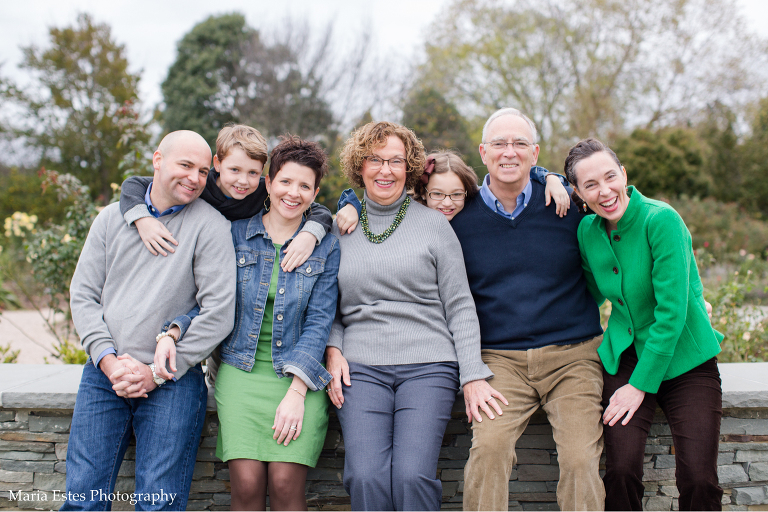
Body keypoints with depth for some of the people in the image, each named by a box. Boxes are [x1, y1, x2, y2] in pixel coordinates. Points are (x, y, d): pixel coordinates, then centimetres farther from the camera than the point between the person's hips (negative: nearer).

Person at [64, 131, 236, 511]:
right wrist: (107, 359, -6)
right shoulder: (112, 217, 10)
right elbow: (83, 294, 9)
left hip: (173, 382, -3)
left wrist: (158, 372, -9)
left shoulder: (210, 225, -3)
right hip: (104, 374, 3)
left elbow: (219, 312, -8)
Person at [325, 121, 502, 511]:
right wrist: (333, 350, 0)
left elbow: (459, 306, 6)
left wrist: (473, 376, -2)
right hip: (360, 367, 2)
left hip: (428, 365, -1)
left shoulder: (434, 224, 7)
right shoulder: (341, 228, 13)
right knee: (365, 478, -17)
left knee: (412, 475, -19)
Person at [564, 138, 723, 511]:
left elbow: (671, 311, -18)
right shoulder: (587, 231, 2)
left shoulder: (661, 220, -16)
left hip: (684, 360, -3)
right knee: (621, 471, -14)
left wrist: (641, 384, -15)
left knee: (699, 479, -14)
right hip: (625, 358, 4)